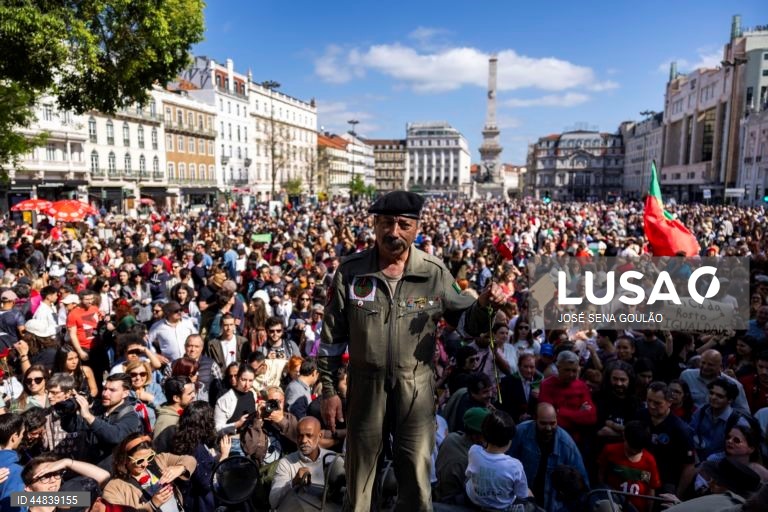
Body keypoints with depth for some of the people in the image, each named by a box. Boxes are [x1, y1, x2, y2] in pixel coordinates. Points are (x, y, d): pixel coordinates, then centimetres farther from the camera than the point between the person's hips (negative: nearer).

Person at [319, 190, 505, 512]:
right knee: (359, 472, 20)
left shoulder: (435, 273, -9)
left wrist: (483, 306, -23)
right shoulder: (351, 271, -8)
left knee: (417, 479, 14)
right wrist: (328, 390, 0)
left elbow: (466, 321, -1)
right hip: (365, 384, 1)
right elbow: (332, 336, -1)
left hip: (415, 386, 0)